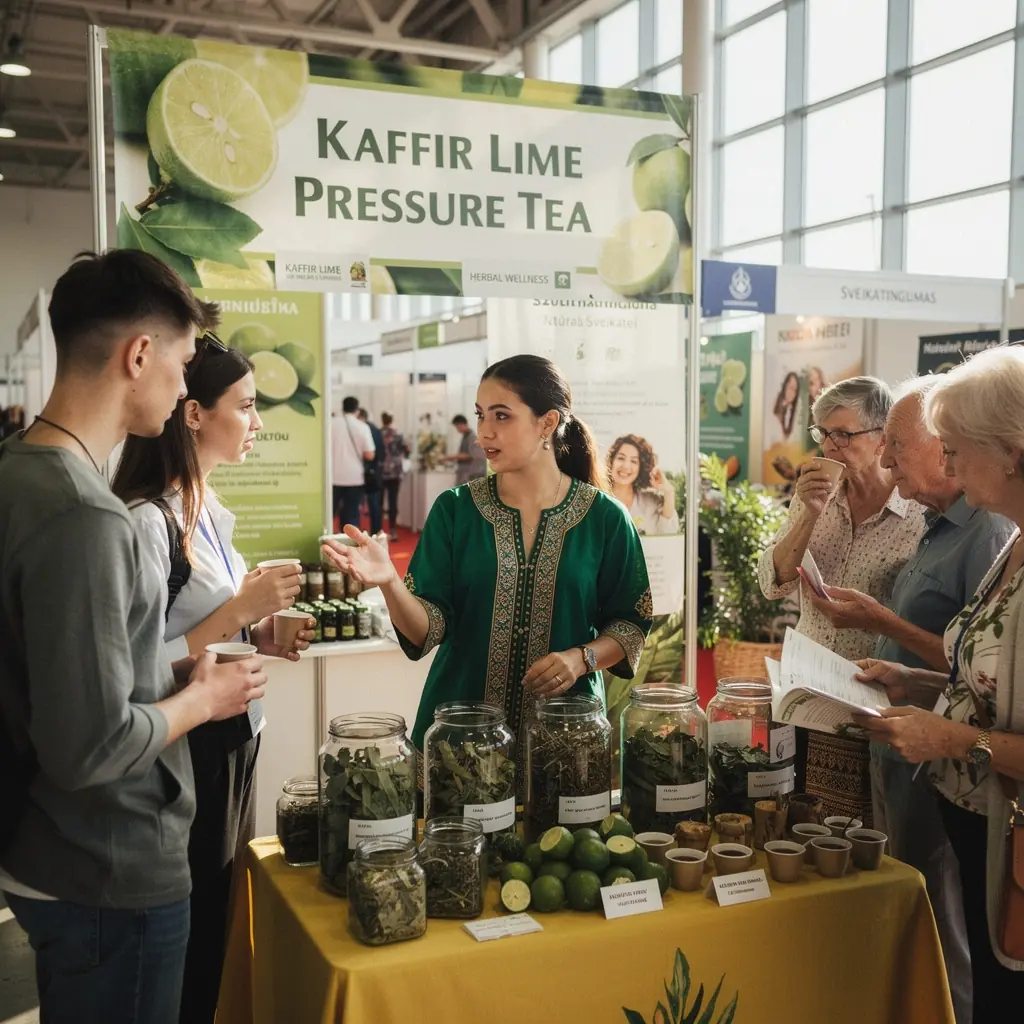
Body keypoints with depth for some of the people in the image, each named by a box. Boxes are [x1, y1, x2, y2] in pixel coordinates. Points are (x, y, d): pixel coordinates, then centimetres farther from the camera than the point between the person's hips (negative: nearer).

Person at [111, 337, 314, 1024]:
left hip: (233, 742, 9)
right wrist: (238, 610, -23)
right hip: (184, 755, -9)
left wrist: (259, 637, 1)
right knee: (191, 931, 9)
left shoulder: (206, 510, 7)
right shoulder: (146, 520, -21)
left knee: (224, 918, 22)